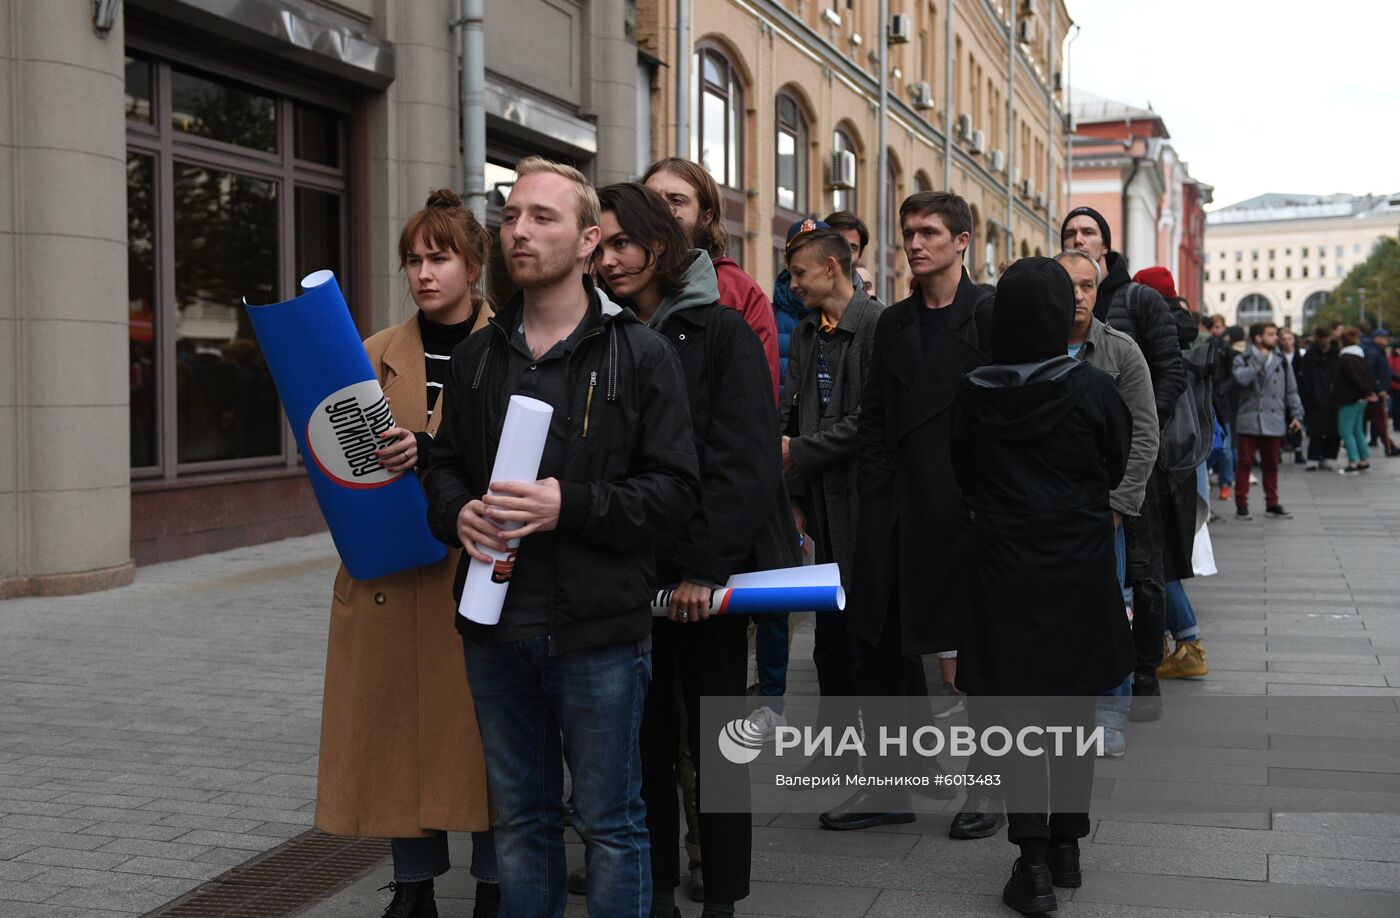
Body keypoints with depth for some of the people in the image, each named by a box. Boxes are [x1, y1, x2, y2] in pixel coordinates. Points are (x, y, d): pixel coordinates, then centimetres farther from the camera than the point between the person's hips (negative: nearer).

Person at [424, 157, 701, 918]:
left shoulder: (640, 355, -5)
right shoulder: (476, 358, 10)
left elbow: (673, 488, -10)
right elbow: (445, 466, 16)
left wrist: (570, 506, -22)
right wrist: (457, 513, -7)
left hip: (598, 632, -4)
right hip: (495, 630, 5)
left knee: (610, 822, 8)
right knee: (520, 819, 17)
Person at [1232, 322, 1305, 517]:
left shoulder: (1281, 362, 12)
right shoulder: (1243, 360, 1)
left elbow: (1291, 391, 14)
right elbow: (1241, 378, -21)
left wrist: (1296, 414, 5)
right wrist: (1260, 360, -14)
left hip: (1274, 422, 4)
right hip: (1249, 421, -3)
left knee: (1271, 465, 11)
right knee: (1244, 464, -2)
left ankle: (1272, 504, 19)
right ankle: (1241, 504, 4)